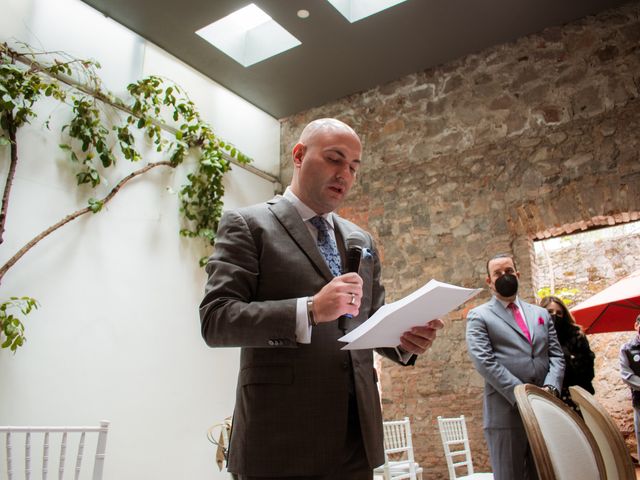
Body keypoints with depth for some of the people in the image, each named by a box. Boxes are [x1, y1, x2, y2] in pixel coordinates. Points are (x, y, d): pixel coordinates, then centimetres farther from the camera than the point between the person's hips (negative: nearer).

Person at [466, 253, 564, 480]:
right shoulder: (478, 316, 3)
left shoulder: (540, 314, 20)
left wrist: (550, 387, -7)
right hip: (506, 412, -4)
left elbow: (556, 355, 12)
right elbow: (484, 361, -9)